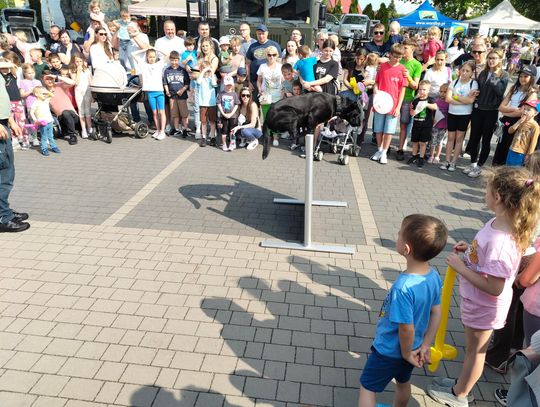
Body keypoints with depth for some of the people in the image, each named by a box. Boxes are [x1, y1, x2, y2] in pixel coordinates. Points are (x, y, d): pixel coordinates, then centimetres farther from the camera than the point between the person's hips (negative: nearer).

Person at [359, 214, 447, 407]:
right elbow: (436, 313, -3)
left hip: (389, 351, -7)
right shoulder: (434, 276, -14)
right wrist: (425, 345, 5)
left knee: (367, 387, 15)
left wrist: (406, 353, -10)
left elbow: (407, 328, -29)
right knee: (403, 383, 31)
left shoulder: (403, 287, -38)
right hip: (411, 347, 7)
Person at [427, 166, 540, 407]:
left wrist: (460, 268, -25)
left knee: (475, 350, 16)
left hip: (483, 307, -8)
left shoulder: (499, 242, -37)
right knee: (474, 348, 27)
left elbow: (494, 287, -32)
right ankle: (461, 384, 50)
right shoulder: (500, 222, -10)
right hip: (478, 302, 8)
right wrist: (470, 249, -2)